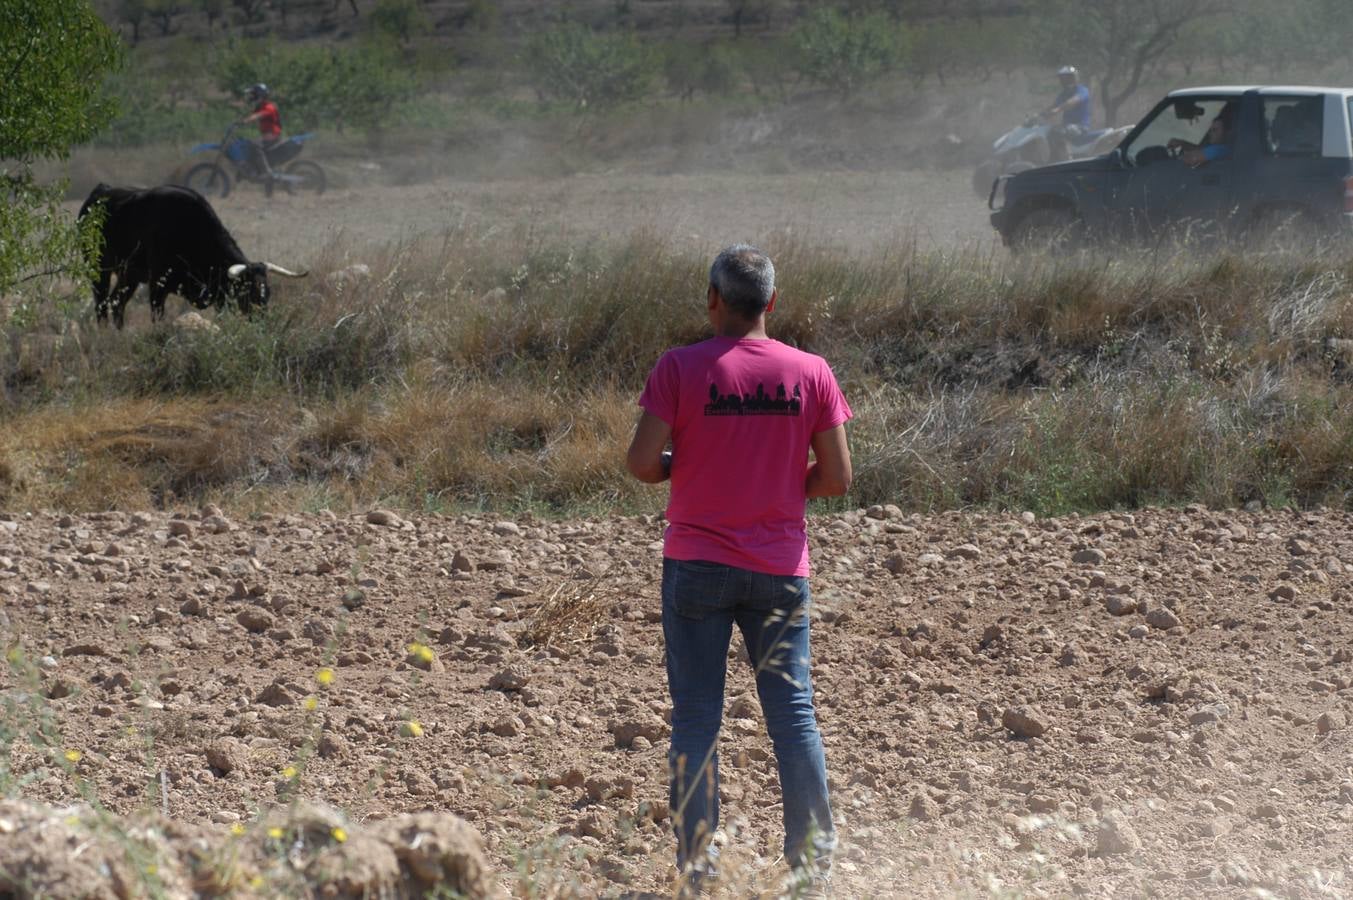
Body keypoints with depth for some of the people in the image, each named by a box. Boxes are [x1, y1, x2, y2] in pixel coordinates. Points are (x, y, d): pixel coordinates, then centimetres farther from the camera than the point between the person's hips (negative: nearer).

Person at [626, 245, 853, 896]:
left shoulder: (681, 367, -8)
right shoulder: (810, 372, -2)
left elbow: (642, 463, -12)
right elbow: (836, 478, -1)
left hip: (697, 565, -2)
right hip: (779, 568, 2)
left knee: (696, 716, 4)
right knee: (792, 710, 6)